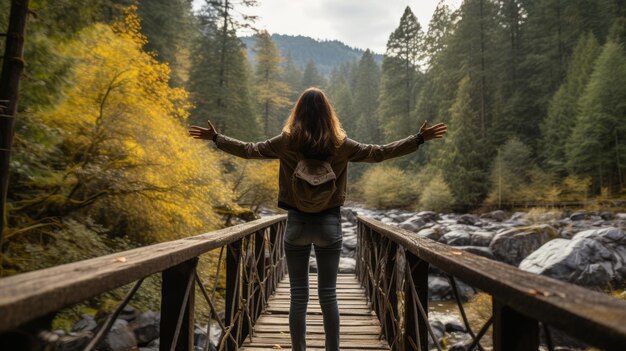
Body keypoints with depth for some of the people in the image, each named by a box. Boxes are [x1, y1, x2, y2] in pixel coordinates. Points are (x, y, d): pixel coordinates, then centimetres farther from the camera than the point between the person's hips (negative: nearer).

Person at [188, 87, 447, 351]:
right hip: (329, 223, 1)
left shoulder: (286, 142, -2)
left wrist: (215, 137, 19)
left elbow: (248, 150, 5)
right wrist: (419, 138, 12)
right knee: (328, 295, 9)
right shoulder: (341, 144, -2)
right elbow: (380, 153, 3)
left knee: (298, 296, 8)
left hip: (297, 223, 0)